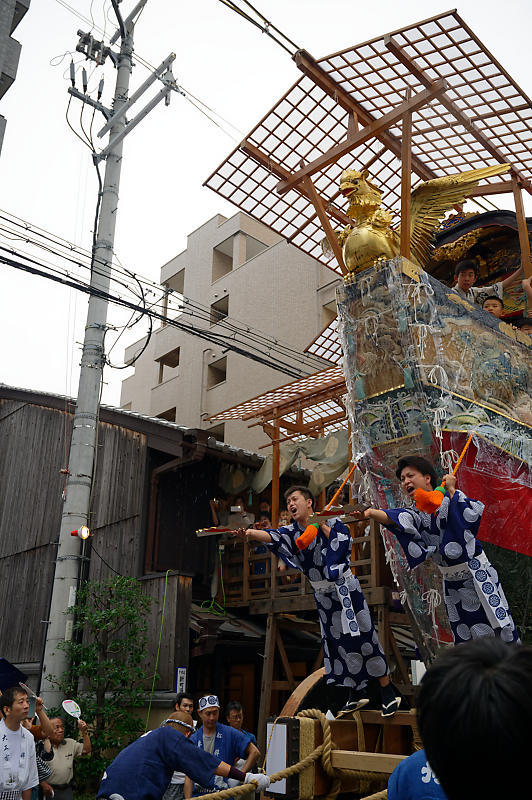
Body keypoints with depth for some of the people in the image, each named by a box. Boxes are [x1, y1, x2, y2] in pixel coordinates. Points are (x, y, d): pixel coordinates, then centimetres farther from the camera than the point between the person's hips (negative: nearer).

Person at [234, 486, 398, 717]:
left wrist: (323, 526, -17)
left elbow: (345, 543, -19)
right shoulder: (293, 531, -2)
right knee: (337, 642, 9)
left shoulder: (331, 522, -7)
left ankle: (388, 693, 9)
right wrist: (250, 533, -41)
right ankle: (357, 694, 26)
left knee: (363, 636, -4)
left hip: (346, 589, -4)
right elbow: (273, 536, -21)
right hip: (323, 596, 4)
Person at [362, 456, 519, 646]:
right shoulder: (417, 512, 2)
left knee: (499, 628, 2)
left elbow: (470, 516, -25)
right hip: (451, 582, 4)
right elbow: (395, 519, -21)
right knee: (464, 637, 9)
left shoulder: (447, 497, -6)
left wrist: (451, 490, -21)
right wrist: (372, 513, -41)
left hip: (478, 574, -4)